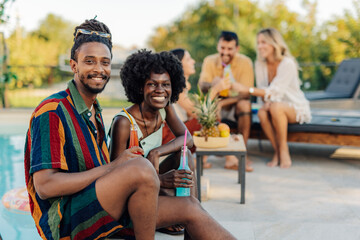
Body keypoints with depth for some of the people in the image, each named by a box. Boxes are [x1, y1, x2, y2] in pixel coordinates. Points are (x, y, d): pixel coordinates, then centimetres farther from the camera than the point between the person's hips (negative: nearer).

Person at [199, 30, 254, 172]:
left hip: (236, 104, -1)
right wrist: (213, 86, -44)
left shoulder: (245, 62, -11)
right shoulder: (210, 61, -5)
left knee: (245, 104, -33)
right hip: (216, 103, 1)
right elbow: (201, 86, -19)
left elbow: (246, 93, -19)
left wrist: (223, 102, -32)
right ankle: (229, 156, -33)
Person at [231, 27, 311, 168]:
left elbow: (275, 92, -27)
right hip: (275, 106, 5)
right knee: (262, 113, -30)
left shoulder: (287, 64, -20)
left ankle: (284, 149, -18)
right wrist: (266, 101, -23)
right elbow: (262, 89, 1)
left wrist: (246, 89, -36)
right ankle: (277, 151, -13)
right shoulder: (260, 64, -1)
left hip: (297, 108, -4)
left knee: (276, 107, -36)